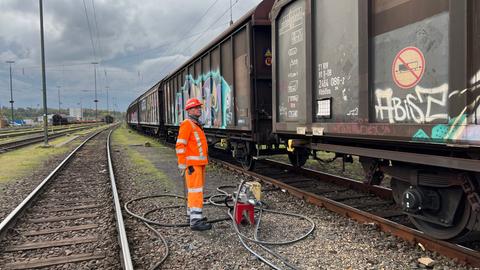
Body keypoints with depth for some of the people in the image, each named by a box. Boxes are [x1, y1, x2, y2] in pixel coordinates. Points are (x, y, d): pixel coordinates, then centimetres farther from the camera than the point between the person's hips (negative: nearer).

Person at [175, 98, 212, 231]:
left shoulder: (196, 125, 17)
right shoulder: (187, 124, -12)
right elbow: (180, 145, -18)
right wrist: (183, 165, -21)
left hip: (199, 163, 10)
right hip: (192, 164, -10)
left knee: (195, 189, 15)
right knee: (196, 190, -12)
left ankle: (193, 214, 25)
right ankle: (196, 221, -11)